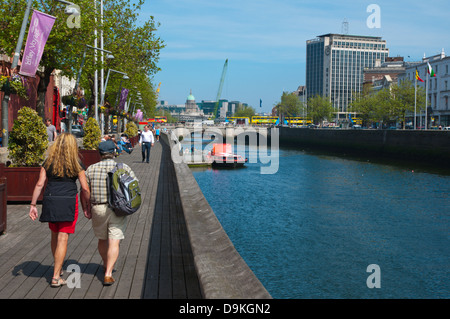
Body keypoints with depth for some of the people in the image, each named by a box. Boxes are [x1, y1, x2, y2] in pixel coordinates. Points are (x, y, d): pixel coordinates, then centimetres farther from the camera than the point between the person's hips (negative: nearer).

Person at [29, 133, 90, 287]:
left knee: (55, 236, 20)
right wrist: (86, 206, 8)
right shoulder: (76, 164, -2)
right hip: (68, 202, -3)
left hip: (50, 201, 3)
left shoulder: (48, 163, 3)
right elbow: (85, 189, -4)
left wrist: (33, 205, 3)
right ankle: (56, 277, 0)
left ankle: (58, 268, 36)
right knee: (62, 239, 0)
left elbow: (39, 184, -1)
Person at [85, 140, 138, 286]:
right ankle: (108, 274, -10)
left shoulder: (91, 169, -1)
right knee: (114, 242, -2)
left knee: (102, 239, 21)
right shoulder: (124, 168, -4)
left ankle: (106, 266, 40)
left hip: (98, 209, 2)